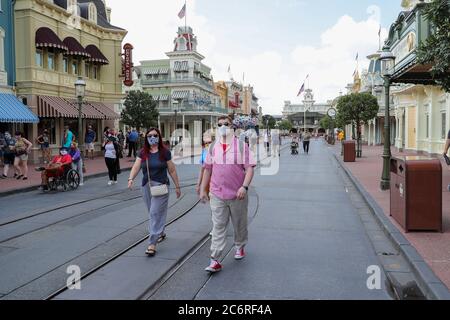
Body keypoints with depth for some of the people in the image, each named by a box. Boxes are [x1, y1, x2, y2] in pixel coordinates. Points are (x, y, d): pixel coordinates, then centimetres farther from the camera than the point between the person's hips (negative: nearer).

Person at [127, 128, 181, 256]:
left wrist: (177, 186, 3)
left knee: (156, 213, -9)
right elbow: (136, 166, -5)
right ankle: (161, 233, 40)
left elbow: (172, 170, 0)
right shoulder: (143, 153, 4)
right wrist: (131, 179, -23)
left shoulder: (165, 152, -4)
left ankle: (152, 244, -7)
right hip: (146, 186, 4)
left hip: (160, 186, -4)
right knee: (152, 213, 16)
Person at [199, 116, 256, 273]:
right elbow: (208, 169, 12)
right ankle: (215, 261, 0)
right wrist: (203, 189, 10)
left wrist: (244, 187, -20)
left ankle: (240, 247, 40)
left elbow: (249, 168, -7)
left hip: (237, 195, -1)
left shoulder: (241, 146, -3)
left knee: (240, 224, 15)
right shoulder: (213, 147, 7)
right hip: (217, 195, 2)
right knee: (218, 227, -1)